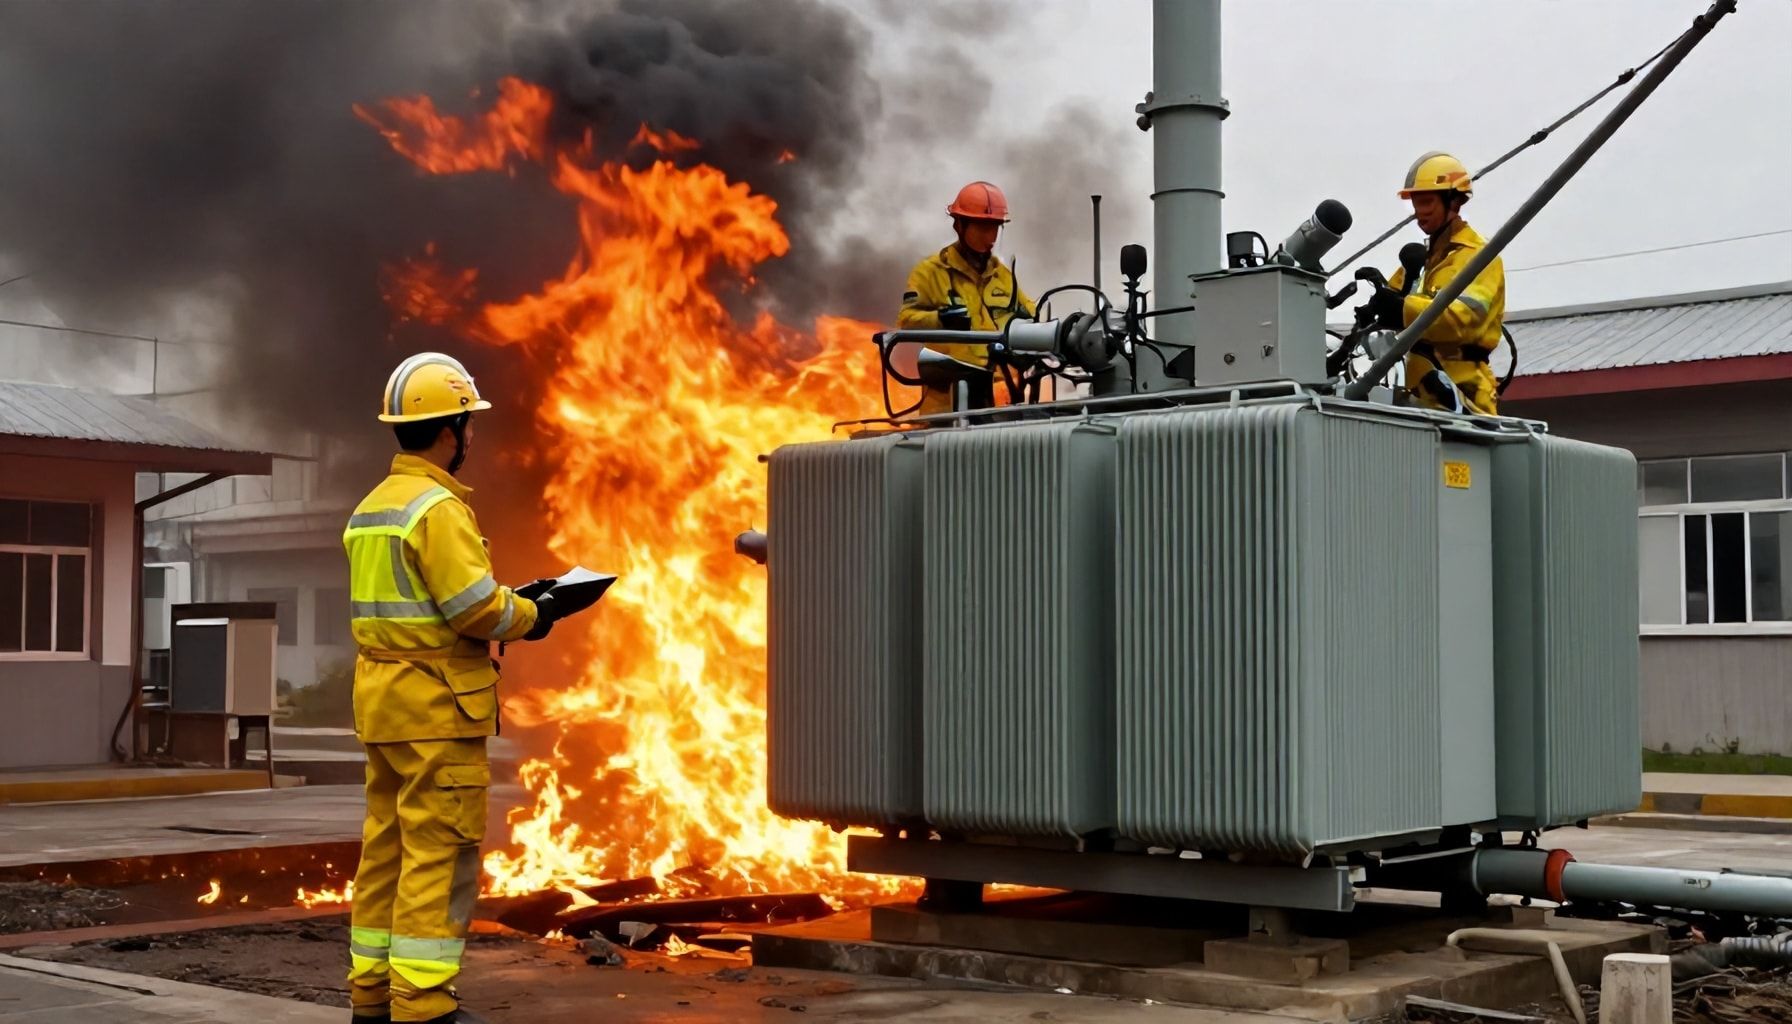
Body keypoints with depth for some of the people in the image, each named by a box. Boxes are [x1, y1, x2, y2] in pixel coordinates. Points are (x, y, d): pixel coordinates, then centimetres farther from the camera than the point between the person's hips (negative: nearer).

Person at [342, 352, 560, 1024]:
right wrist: (530, 616, -2)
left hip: (381, 694, 10)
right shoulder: (437, 507, -15)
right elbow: (476, 608, -20)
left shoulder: (372, 507, 15)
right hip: (436, 702, -10)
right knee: (441, 853, -5)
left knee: (387, 847, 13)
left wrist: (508, 602, 14)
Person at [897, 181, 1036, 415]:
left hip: (995, 390, 5)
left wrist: (1026, 316, 4)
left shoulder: (1003, 274, 20)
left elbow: (1029, 310, 30)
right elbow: (906, 319, -7)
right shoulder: (931, 271, 1)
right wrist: (939, 319, -27)